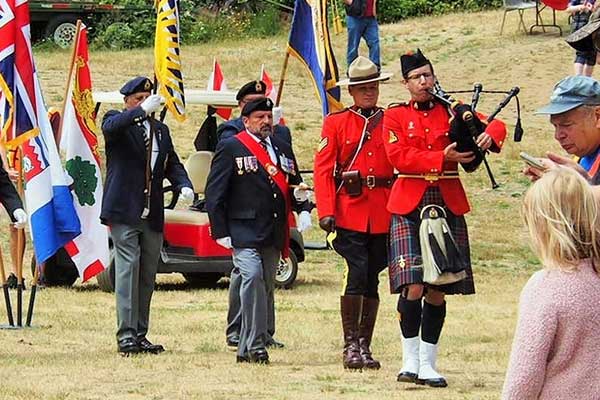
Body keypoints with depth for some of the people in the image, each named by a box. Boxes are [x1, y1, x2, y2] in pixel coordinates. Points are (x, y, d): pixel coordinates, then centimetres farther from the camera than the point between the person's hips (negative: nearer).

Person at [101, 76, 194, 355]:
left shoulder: (161, 130, 18)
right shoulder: (117, 121, 0)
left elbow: (172, 164, 17)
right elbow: (112, 126, -25)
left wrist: (184, 185, -4)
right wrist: (141, 111, -38)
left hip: (152, 216, 6)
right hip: (124, 212, -6)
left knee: (147, 275, 9)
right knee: (128, 269, -12)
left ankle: (140, 335, 15)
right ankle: (126, 335, -13)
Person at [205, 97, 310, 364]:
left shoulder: (283, 149, 18)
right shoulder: (231, 148, 0)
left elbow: (293, 186, 27)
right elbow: (214, 193, -4)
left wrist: (299, 194, 1)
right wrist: (221, 232, -10)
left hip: (273, 235, 6)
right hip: (244, 232, -6)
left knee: (266, 287, 6)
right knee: (252, 277, -23)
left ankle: (247, 349, 13)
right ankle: (255, 344, -18)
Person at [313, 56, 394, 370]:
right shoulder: (336, 122, 6)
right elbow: (323, 169, 1)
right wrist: (326, 212, -9)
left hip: (383, 214, 2)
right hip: (350, 212, -2)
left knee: (371, 281, 6)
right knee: (357, 274, -14)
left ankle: (364, 347, 14)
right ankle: (350, 345, -5)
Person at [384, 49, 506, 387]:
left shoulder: (452, 111, 11)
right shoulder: (395, 116, 6)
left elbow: (497, 125, 4)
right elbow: (398, 156, -8)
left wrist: (489, 136, -20)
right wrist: (442, 158, -17)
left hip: (448, 207, 2)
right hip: (408, 209, -2)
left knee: (438, 290, 4)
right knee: (413, 287, -13)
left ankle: (428, 364, 12)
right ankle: (411, 360, -3)